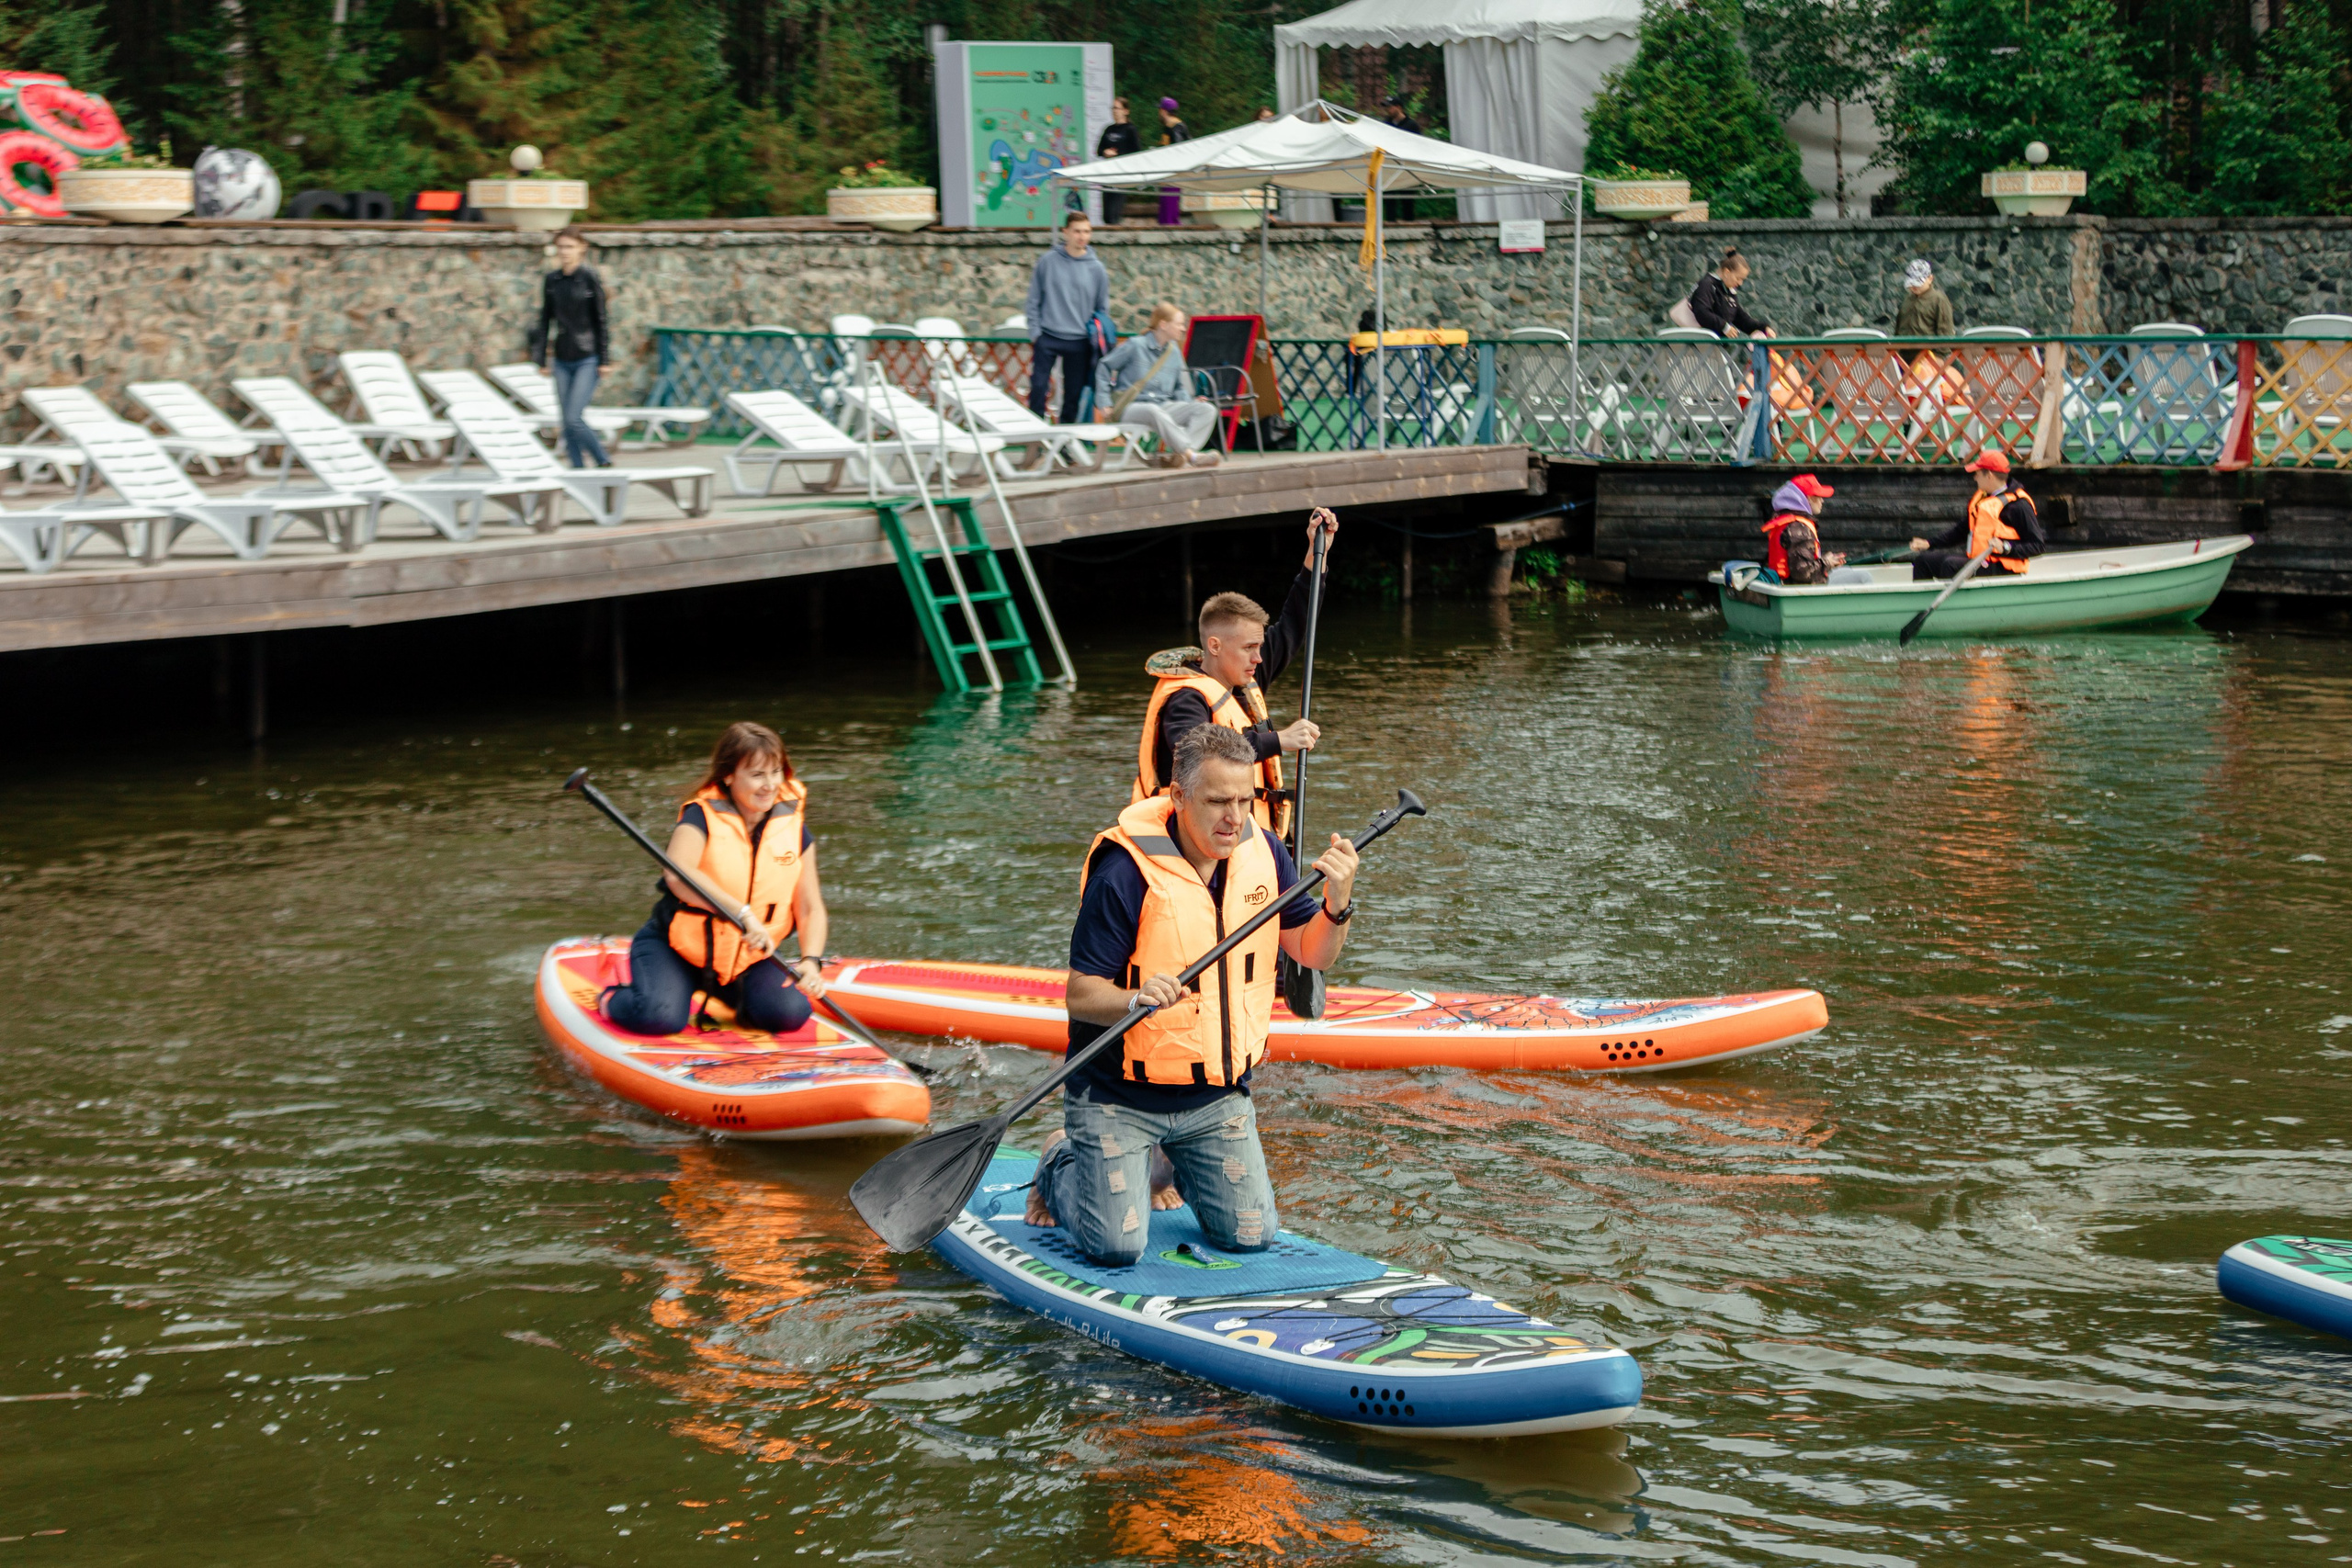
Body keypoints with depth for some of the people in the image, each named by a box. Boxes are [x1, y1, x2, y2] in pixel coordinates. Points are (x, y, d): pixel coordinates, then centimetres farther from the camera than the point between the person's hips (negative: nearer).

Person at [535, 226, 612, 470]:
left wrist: (604, 359, -7)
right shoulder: (552, 280, 6)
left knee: (573, 418, -13)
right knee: (567, 423, 3)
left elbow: (600, 319, -5)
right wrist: (540, 357, 9)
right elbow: (545, 320, 12)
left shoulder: (590, 278, -6)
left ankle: (603, 462, 5)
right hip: (562, 360, 5)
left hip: (587, 360, -5)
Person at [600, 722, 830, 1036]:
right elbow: (677, 876, -36)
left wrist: (810, 961, -20)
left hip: (748, 957, 4)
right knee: (660, 1018, -29)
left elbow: (811, 909, -1)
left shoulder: (794, 830, -2)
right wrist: (742, 913, -46)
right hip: (676, 946, -4)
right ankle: (615, 998, 9)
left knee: (790, 1014, -19)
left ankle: (722, 989, 13)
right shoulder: (703, 816, -16)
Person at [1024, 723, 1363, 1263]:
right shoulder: (1125, 873, -21)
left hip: (1218, 1093, 5)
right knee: (1116, 1246, -12)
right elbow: (1079, 995, -19)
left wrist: (1338, 903, -19)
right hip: (1119, 1095, -5)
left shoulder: (1263, 854, -4)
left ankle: (1173, 1163, 33)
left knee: (1251, 1236, 2)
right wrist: (1137, 1000, -40)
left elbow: (1312, 955, 1)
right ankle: (1061, 1165, 21)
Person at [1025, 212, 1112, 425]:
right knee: (1038, 387, -7)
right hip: (1047, 338, -1)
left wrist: (1098, 340, 5)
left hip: (1079, 343, 2)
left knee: (1074, 395, 6)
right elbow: (1034, 301, 3)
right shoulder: (1047, 261, -1)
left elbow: (1103, 309, 10)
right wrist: (1034, 333, -3)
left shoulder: (1097, 269, 3)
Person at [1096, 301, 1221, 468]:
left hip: (1164, 406, 6)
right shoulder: (1136, 345, -2)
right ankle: (1193, 456, -46)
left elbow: (1179, 388, 23)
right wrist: (1104, 402, -5)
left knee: (1207, 409, -19)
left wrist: (1190, 402, 2)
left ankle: (1173, 454, -39)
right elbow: (1104, 367, 2)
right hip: (1131, 407, -6)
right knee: (1155, 411, -43)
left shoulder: (1175, 352, 16)